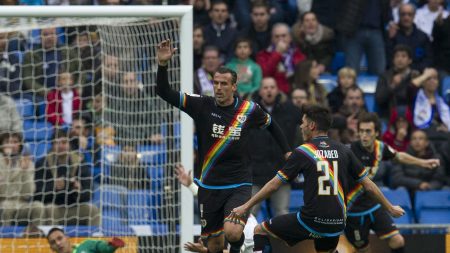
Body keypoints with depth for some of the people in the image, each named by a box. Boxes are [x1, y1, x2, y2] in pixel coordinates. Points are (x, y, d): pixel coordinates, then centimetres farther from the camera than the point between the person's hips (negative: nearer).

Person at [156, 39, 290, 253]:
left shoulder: (249, 110, -3)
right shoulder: (202, 106, -5)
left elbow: (271, 125, 18)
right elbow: (164, 92, -11)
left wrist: (287, 152, 13)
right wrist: (162, 65, -25)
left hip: (238, 185, -1)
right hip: (209, 186, 1)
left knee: (232, 233, -23)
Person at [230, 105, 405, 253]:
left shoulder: (302, 152, -4)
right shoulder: (343, 151, 7)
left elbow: (274, 185, -1)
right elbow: (369, 185, 11)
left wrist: (246, 207, 8)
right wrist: (390, 208, 25)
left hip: (311, 220, -5)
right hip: (336, 224, 5)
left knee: (260, 231, 10)